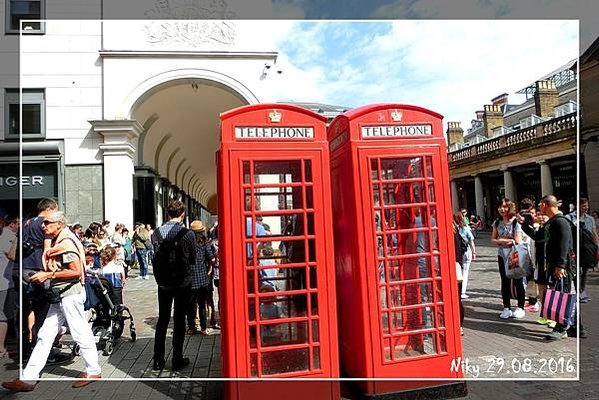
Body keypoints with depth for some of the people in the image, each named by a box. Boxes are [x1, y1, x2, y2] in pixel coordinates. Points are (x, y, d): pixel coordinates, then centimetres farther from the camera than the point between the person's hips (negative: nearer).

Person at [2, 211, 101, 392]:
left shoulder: (66, 242, -16)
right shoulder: (57, 242, 14)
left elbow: (76, 271, -22)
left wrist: (48, 275, -19)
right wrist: (44, 274, 9)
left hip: (70, 294, -10)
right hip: (60, 296, 10)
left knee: (80, 334, 1)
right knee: (44, 335, 9)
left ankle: (93, 371, 15)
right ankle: (28, 378, 14)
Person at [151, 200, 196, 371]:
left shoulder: (157, 233, -7)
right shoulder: (188, 234, -14)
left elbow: (156, 256, -1)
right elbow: (193, 260, -3)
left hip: (163, 282, 3)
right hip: (183, 282, -2)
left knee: (162, 319, 15)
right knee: (179, 320, 8)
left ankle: (158, 360, 19)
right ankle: (177, 360, 16)